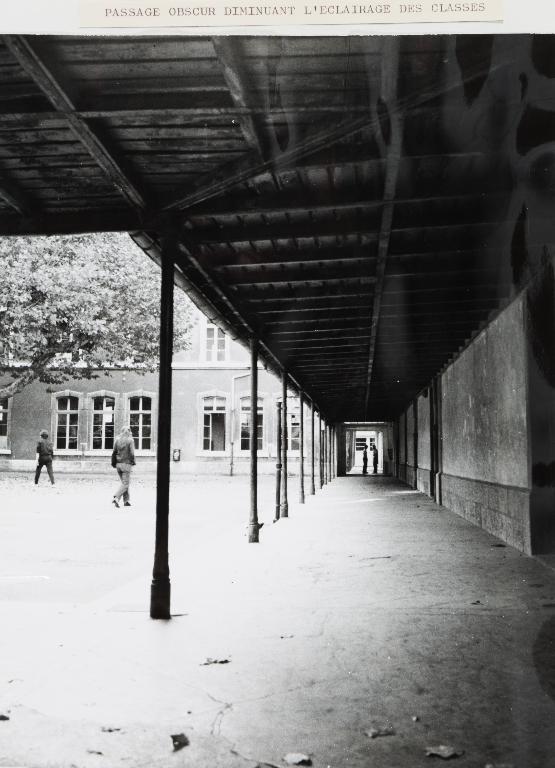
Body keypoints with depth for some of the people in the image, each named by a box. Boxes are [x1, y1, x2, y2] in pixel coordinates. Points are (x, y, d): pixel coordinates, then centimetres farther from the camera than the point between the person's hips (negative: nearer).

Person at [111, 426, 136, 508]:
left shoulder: (117, 440, 7)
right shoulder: (130, 440, -7)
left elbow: (114, 453, 7)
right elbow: (132, 453, -13)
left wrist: (113, 463, 12)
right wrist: (133, 462, 0)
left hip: (118, 464, 6)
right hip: (126, 464, -6)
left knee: (123, 482, 16)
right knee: (125, 483, -2)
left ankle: (126, 501, 18)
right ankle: (116, 498, -20)